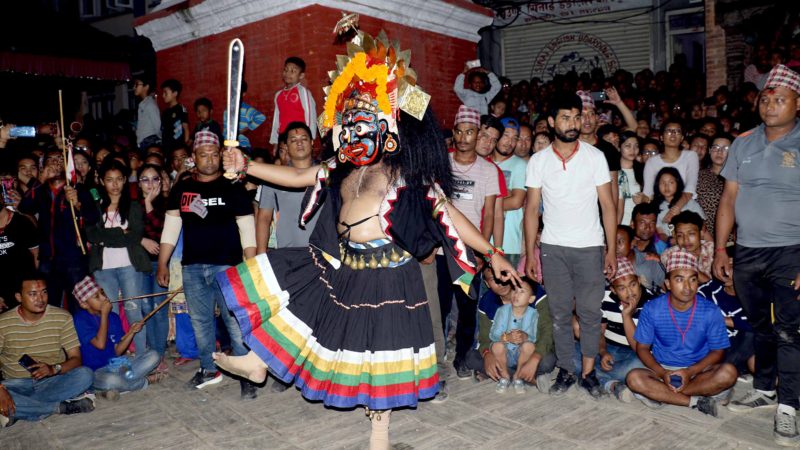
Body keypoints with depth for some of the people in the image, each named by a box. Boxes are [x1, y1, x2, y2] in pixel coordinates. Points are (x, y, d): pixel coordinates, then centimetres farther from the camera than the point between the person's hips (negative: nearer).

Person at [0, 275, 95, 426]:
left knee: (85, 375, -29)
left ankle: (17, 410, -24)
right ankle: (61, 407, -22)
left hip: (53, 381, 1)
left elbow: (76, 358, -5)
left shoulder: (62, 318, -4)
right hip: (16, 384, 0)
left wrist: (54, 369, -26)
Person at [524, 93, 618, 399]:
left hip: (589, 247, -1)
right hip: (552, 247, 1)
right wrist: (530, 254, -1)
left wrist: (612, 250, -5)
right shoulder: (538, 161, 2)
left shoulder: (595, 156, 0)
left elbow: (608, 205, 1)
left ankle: (588, 371, 16)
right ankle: (566, 371, 19)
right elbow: (532, 209, 3)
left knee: (590, 312, 3)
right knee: (560, 313, 7)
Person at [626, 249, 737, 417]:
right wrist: (662, 373, -19)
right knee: (634, 378, -29)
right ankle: (696, 401, -23)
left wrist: (691, 371, -18)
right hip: (663, 370, 0)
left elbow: (718, 351, -1)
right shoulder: (652, 309, -8)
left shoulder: (711, 312, -8)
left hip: (699, 371, 1)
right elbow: (643, 348, -1)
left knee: (728, 373, -30)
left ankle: (659, 394, -23)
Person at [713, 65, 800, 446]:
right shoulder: (743, 143, 7)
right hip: (746, 253, 4)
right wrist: (720, 249, 4)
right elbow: (728, 199, 8)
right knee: (760, 327, 17)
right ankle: (763, 390, 32)